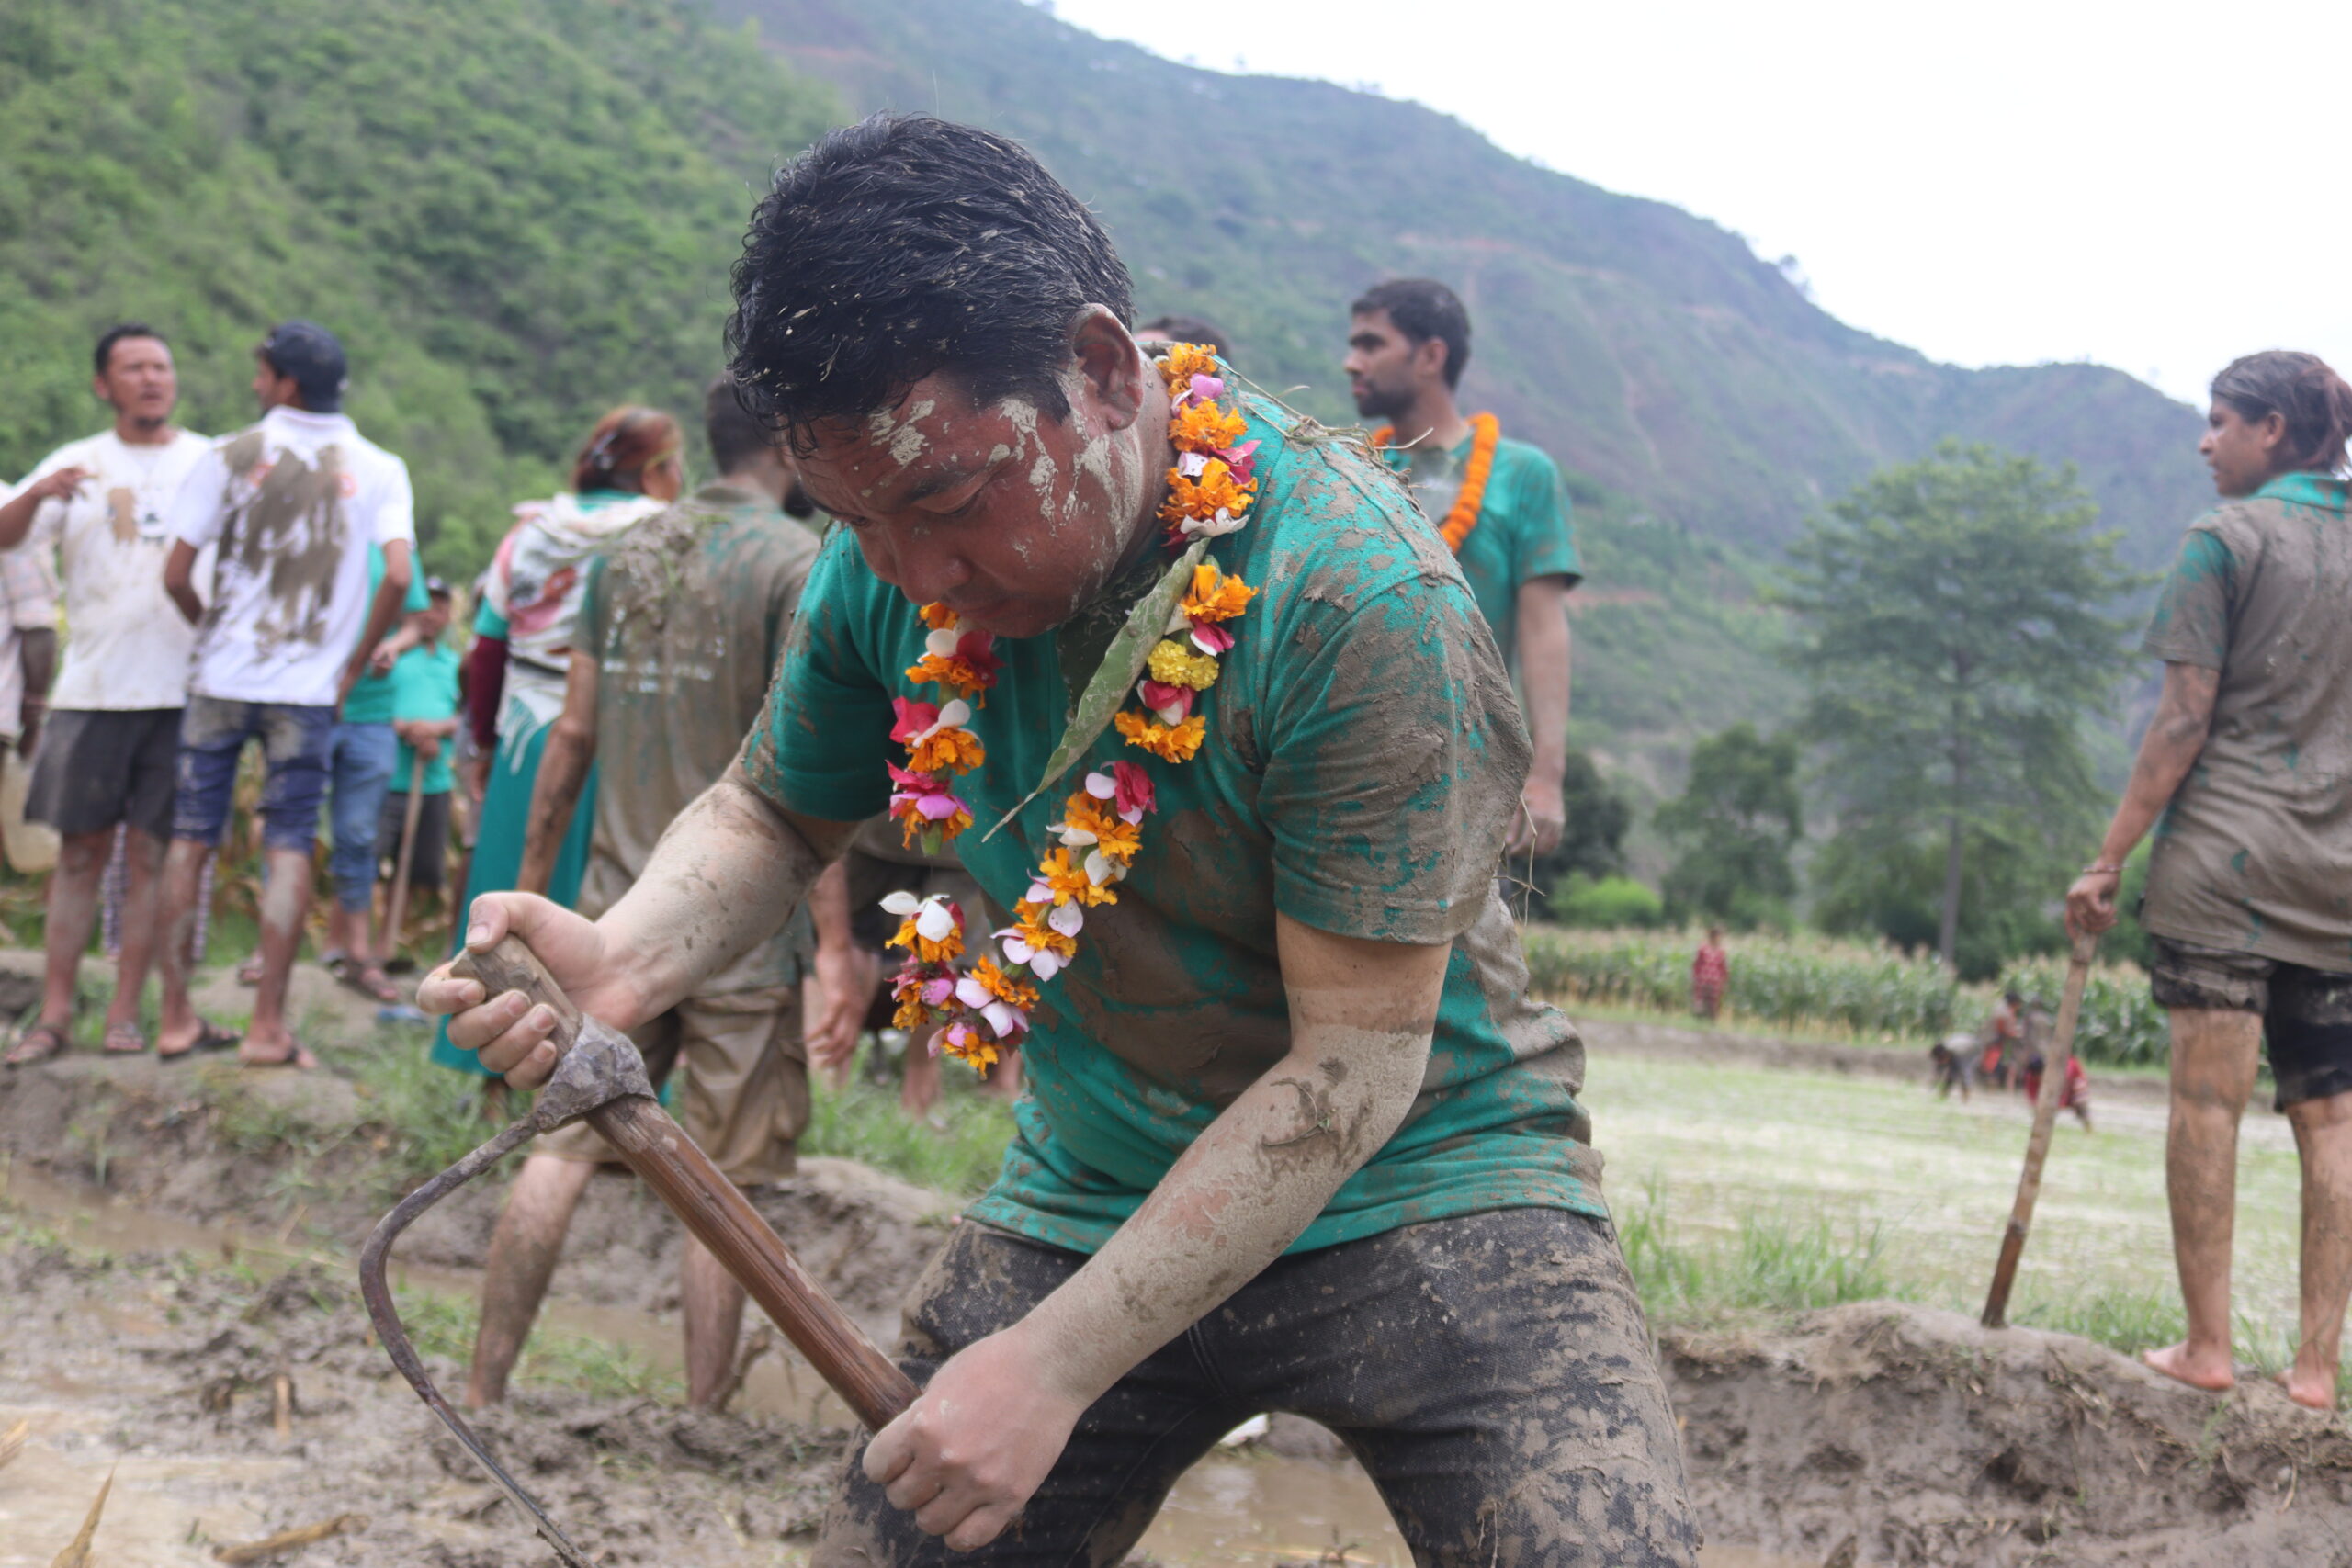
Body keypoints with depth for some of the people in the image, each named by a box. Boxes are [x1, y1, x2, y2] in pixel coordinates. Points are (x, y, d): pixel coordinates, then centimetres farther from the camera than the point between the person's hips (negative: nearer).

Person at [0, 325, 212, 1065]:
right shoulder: (77, 464, 9)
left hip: (180, 689, -1)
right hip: (92, 688, 1)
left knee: (150, 852, 1)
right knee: (79, 851, 3)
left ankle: (125, 1012, 6)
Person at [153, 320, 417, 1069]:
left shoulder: (230, 457, -1)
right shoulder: (378, 469, 1)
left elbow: (176, 575, -3)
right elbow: (398, 576, -12)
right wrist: (353, 666, -1)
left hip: (221, 677, 0)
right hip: (308, 685, 0)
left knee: (190, 839, 8)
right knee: (289, 847, 3)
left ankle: (177, 1018, 10)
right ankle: (268, 1027, -1)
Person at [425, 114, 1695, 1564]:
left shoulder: (1357, 598, -25)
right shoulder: (889, 573, -6)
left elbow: (1354, 1063, -23)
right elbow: (775, 814, 11)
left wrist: (1058, 1365, -24)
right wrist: (630, 962, -13)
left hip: (1418, 1182, -5)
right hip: (1089, 1199, 5)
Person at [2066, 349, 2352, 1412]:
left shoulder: (2225, 540, -3)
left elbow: (2184, 720, -8)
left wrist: (2110, 858, -5)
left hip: (2226, 859, -5)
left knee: (2207, 1099, -5)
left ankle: (2206, 1345, -5)